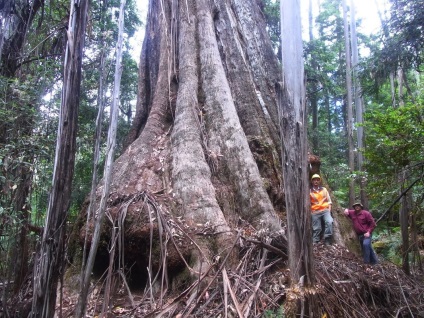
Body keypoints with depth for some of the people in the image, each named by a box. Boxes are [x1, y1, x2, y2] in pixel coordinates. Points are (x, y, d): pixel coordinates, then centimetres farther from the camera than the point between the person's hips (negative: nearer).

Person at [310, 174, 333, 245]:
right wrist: (311, 211, -1)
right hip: (315, 212, -1)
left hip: (325, 210, 1)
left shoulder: (324, 189, 13)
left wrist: (329, 210, 2)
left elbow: (329, 200, 14)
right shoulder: (309, 191, 5)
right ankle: (315, 243, 7)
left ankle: (327, 240, -17)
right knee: (316, 229, -3)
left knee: (329, 222, -24)